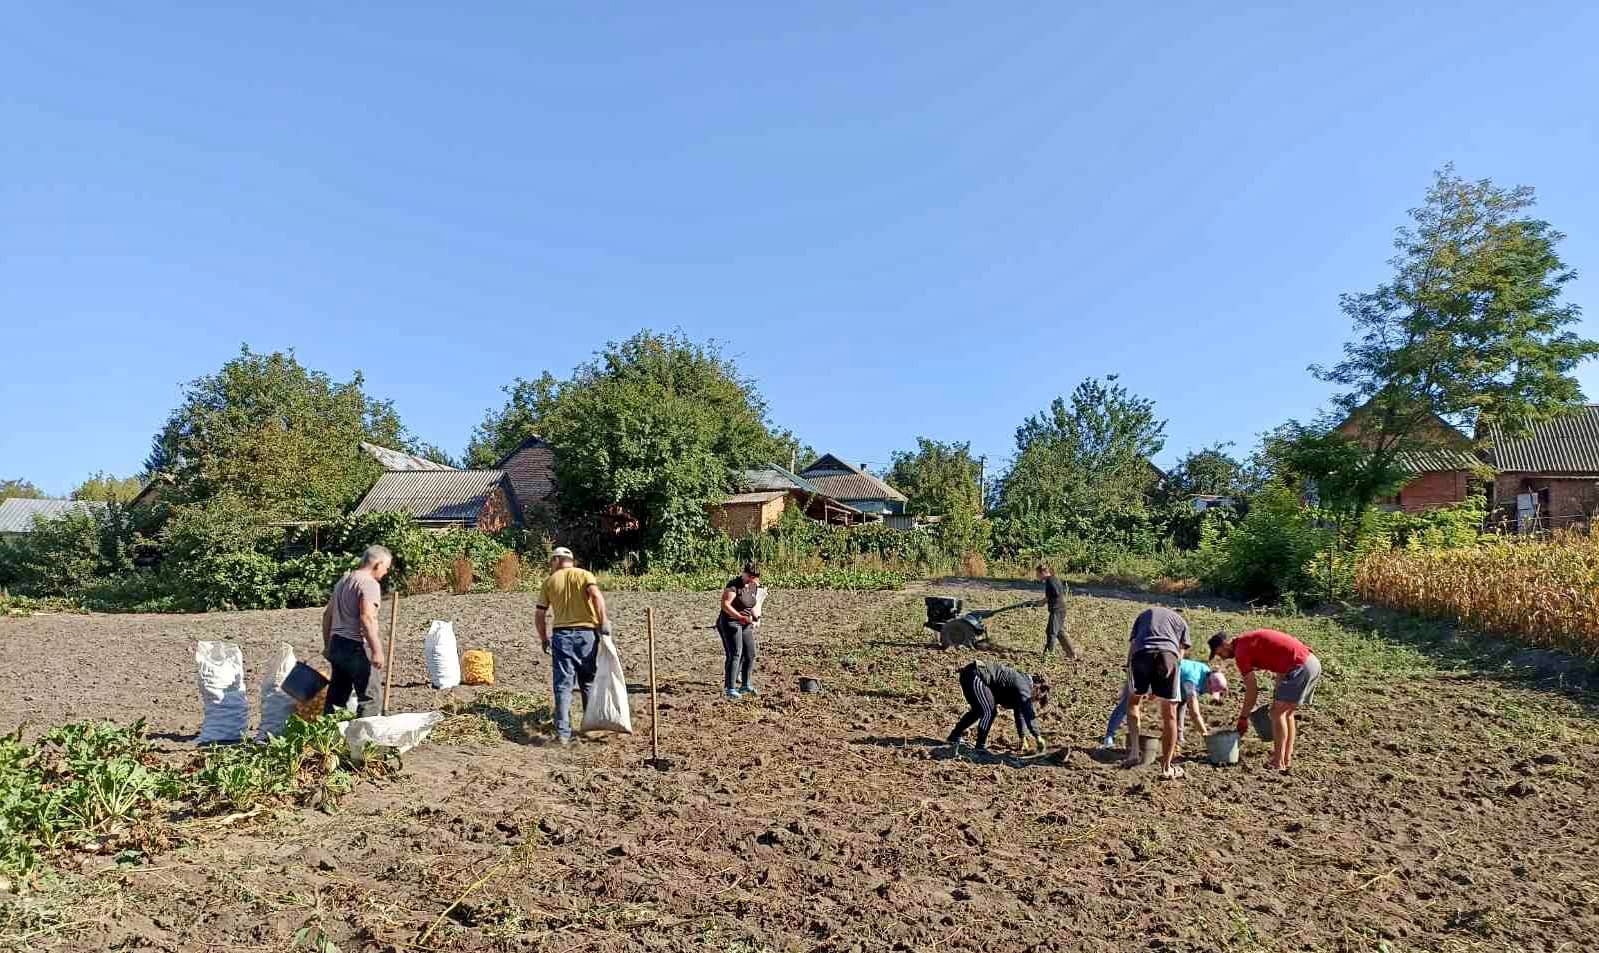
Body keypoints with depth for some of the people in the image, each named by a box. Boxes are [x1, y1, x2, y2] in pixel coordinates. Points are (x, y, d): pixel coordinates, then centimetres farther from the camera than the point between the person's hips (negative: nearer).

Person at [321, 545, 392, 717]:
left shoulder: (343, 579, 17)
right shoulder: (370, 583, -12)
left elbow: (327, 614, 22)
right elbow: (366, 618, -23)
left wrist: (327, 644, 29)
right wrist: (377, 650, -24)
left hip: (336, 644, 9)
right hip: (356, 647, -9)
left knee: (336, 695, 16)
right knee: (371, 697, -4)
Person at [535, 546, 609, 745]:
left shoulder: (550, 581, 9)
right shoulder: (584, 574, 6)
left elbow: (539, 614, 8)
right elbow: (596, 594, -15)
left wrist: (544, 638, 20)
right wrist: (603, 621, -15)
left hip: (561, 634, 0)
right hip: (586, 632, 0)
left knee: (562, 685, 2)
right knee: (589, 681, 14)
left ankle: (563, 733, -2)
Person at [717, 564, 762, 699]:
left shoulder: (754, 587, 8)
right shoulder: (733, 585, -15)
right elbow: (725, 605, -21)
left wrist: (757, 617, 0)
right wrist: (740, 617, -27)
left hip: (745, 624, 8)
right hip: (730, 623, -8)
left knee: (750, 654, 7)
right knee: (735, 654, -14)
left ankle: (745, 685, 23)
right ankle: (730, 688, -12)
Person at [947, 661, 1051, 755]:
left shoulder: (1022, 685, 15)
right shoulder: (1024, 686, -12)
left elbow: (1020, 714, 22)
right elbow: (1029, 712, -21)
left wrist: (1023, 739, 22)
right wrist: (1037, 737, -17)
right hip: (974, 676, -11)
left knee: (977, 711, 23)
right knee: (988, 711, -9)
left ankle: (954, 738, 34)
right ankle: (980, 747, 1)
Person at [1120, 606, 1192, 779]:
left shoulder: (1144, 614, 37)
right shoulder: (1181, 621, 36)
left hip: (1141, 652, 0)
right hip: (1168, 653, 0)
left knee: (1134, 700, 22)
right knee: (1169, 713, 11)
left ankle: (1133, 751, 11)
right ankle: (1167, 768, 17)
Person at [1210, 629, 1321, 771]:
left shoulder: (1241, 650, -7)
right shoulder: (1252, 641, 20)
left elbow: (1252, 690, -3)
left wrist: (1243, 717, 6)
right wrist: (1278, 698, 23)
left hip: (1300, 667, -9)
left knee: (1277, 712, -2)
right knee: (1287, 713, 16)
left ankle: (1278, 762, 0)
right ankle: (1287, 759, 19)